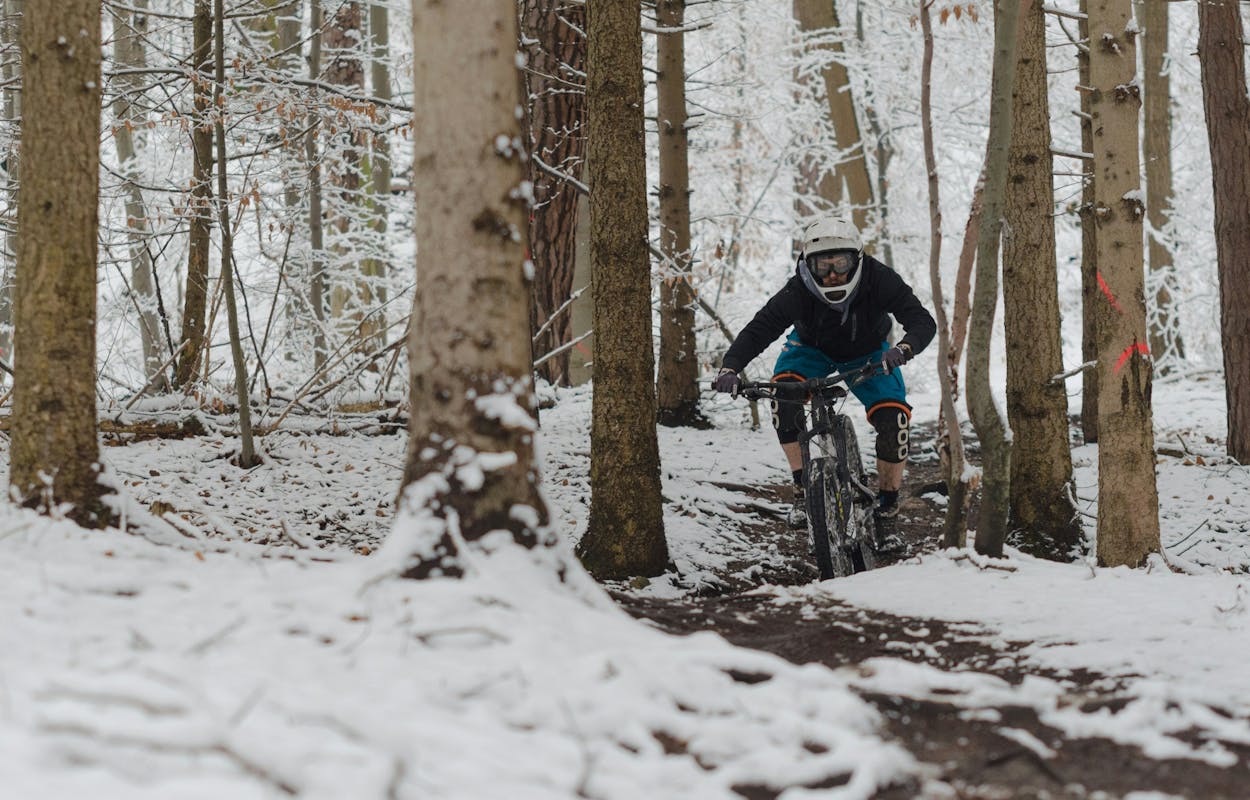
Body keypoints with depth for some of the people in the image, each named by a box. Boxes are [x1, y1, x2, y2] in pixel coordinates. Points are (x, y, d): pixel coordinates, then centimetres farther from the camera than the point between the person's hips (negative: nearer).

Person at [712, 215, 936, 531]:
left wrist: (903, 350, -60)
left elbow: (923, 321, -38)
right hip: (813, 348, 0)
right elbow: (757, 331, -38)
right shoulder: (798, 292, -35)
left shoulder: (879, 280, -34)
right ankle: (803, 488, -19)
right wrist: (730, 368, -56)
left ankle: (887, 504, 4)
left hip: (867, 354, 0)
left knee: (893, 419, -21)